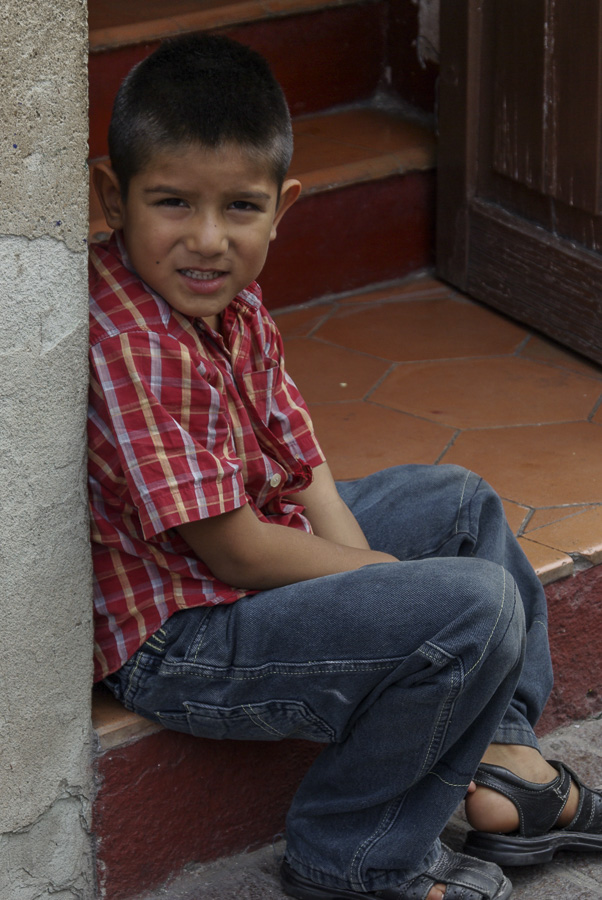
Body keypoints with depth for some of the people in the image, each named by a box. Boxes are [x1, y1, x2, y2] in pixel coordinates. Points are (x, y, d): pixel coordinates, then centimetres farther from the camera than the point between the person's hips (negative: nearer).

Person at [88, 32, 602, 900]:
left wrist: (364, 570, -8)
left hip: (265, 561, 11)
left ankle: (499, 756, 23)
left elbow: (301, 469, 7)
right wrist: (377, 574, -13)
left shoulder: (232, 306, 2)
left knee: (458, 499, 23)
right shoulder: (135, 351, -30)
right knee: (475, 604, -20)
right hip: (180, 643, -11)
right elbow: (232, 548, -26)